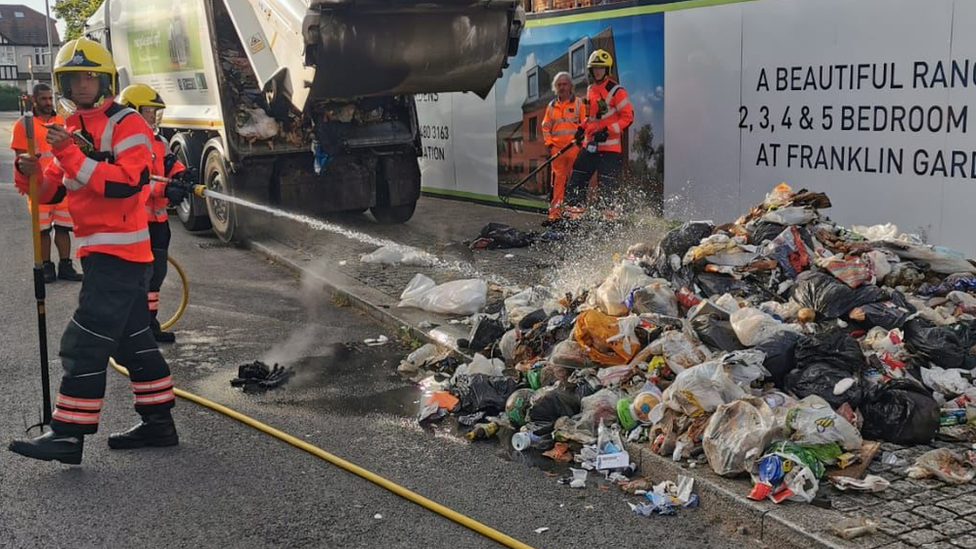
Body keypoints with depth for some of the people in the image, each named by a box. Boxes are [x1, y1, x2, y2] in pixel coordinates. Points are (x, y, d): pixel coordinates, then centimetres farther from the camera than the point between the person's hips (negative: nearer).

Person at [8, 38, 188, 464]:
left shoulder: (127, 125, -9)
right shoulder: (73, 130, 18)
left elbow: (126, 183, -23)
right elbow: (55, 190, 15)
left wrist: (71, 154, -25)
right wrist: (31, 173, -6)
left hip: (119, 252, -9)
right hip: (102, 252, 9)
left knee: (84, 343, -10)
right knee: (132, 339, 13)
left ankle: (69, 434, -5)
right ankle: (158, 422, 22)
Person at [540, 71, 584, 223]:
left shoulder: (578, 103, 6)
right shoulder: (552, 106, 16)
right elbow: (546, 126, 19)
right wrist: (549, 142, 5)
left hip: (574, 147, -3)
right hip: (557, 148, 3)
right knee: (557, 179, -1)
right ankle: (555, 211, -1)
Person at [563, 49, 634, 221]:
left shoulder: (616, 90, -9)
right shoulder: (590, 90, 15)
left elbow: (628, 116, -11)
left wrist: (607, 131, -19)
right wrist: (582, 129, 11)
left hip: (610, 147, -7)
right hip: (590, 145, 7)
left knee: (606, 187, -7)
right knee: (576, 182, 5)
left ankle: (610, 219, 5)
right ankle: (573, 217, 12)